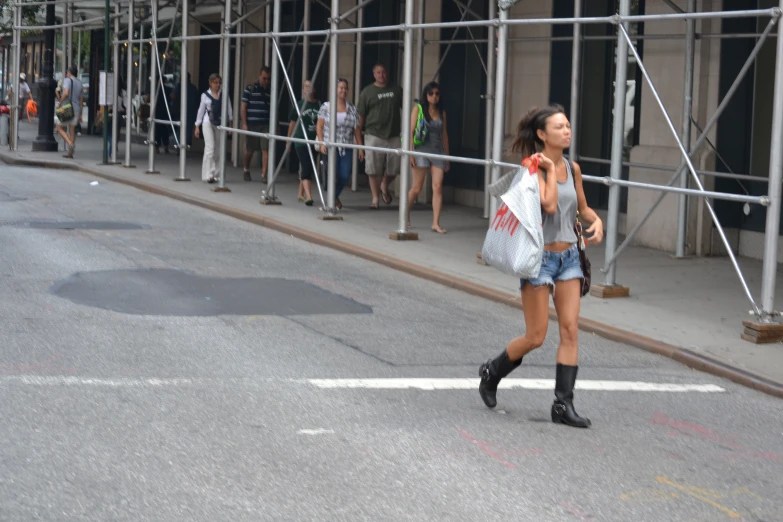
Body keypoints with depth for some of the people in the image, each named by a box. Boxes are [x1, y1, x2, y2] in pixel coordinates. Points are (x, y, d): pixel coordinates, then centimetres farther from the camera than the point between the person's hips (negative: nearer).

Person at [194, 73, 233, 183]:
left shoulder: (224, 95, 7)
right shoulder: (205, 95, 4)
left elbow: (228, 109, 7)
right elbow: (201, 110, 10)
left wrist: (230, 124, -1)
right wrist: (197, 127, 9)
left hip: (220, 124, 2)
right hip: (208, 123, -2)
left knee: (218, 151, 3)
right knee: (210, 148, -12)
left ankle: (215, 174, 11)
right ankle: (209, 174, -14)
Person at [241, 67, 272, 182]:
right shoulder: (250, 89, 0)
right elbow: (244, 107, -1)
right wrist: (244, 124, -7)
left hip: (266, 125, 2)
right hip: (251, 125, -2)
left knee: (266, 149, -9)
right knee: (249, 150, 10)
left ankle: (264, 175, -10)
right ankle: (246, 171, 32)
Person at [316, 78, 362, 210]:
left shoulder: (352, 108, 9)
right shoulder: (326, 107, 2)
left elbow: (356, 129, 10)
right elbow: (319, 126, 1)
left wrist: (360, 146, 5)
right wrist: (322, 143, -10)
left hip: (346, 148, 3)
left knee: (345, 175, -2)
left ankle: (335, 196, 26)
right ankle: (332, 200, 9)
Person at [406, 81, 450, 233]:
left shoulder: (441, 112, 12)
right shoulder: (418, 109, 1)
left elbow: (444, 134, 16)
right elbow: (411, 131, -4)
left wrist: (447, 156, 14)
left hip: (438, 152, 3)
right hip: (423, 151, -3)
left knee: (438, 187, -8)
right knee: (417, 188, 2)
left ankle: (436, 223, -8)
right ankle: (406, 216, 25)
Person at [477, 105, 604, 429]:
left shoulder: (572, 169, 7)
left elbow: (582, 207, 20)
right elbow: (549, 205, -25)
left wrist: (596, 221, 0)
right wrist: (550, 169, -16)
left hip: (569, 256, 6)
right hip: (539, 256, -6)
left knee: (570, 331, -2)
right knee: (535, 337, -2)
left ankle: (563, 404, 2)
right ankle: (492, 372, 26)